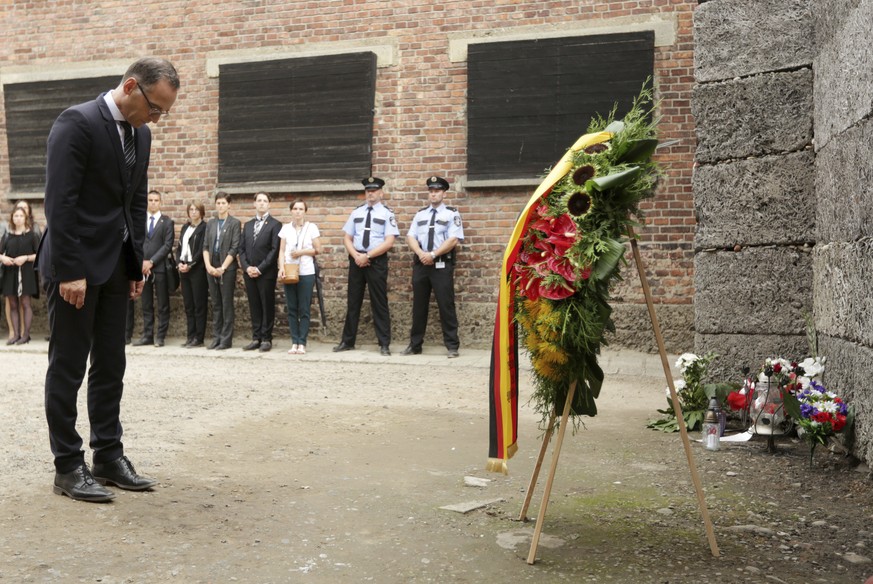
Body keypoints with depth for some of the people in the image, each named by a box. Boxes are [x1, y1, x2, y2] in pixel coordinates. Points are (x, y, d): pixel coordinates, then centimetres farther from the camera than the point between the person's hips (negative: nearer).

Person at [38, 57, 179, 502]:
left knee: (110, 366, 11)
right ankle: (68, 467, 11)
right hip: (76, 265, -8)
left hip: (115, 265, 8)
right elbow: (60, 202, -19)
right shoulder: (77, 122, -14)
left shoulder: (140, 133, 10)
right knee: (68, 367, 1)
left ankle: (108, 457, 20)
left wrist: (136, 263, 10)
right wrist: (70, 271, -21)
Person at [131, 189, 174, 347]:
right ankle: (147, 335, 11)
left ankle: (160, 336, 4)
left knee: (163, 304, -1)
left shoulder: (167, 222, 4)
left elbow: (168, 245, -5)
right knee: (146, 304, 6)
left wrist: (151, 262, -12)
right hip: (143, 267, 3)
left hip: (160, 267, -3)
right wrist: (141, 262, -7)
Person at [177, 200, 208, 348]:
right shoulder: (185, 227, 17)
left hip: (198, 269, -7)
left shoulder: (204, 227, -5)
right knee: (188, 305, 8)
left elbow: (202, 250, -11)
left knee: (199, 305, -3)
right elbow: (180, 247, 15)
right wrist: (179, 262, -1)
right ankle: (190, 337, 12)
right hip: (184, 269, 7)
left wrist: (190, 265, -14)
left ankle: (199, 338, 0)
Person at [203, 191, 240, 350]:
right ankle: (216, 337, 14)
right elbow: (205, 246, 9)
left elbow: (234, 248, -8)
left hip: (227, 268, -5)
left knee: (227, 304, -1)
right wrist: (208, 266, -4)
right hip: (211, 268, 5)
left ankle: (226, 339, 3)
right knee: (215, 304, 9)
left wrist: (222, 268, -13)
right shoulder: (211, 223, 13)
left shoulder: (234, 223, -1)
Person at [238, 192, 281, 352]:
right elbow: (242, 249, 13)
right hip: (249, 273, 5)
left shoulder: (275, 224, -1)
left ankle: (266, 339, 6)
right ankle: (256, 338, 12)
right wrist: (246, 267, -3)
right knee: (254, 307, 7)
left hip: (266, 273, -5)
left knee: (267, 307, 0)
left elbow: (275, 250, -9)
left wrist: (260, 268, -14)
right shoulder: (248, 225, 17)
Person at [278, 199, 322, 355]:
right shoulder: (286, 228, 9)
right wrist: (282, 268, -7)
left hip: (306, 273, -2)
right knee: (292, 309, 3)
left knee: (304, 310, -1)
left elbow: (318, 250, 3)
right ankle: (294, 342, 7)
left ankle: (302, 343, 2)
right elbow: (282, 251, 6)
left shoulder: (311, 227, 3)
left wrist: (301, 252, -9)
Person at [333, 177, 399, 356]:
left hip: (377, 261, -4)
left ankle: (384, 344, 7)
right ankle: (347, 341, 18)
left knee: (379, 303, 1)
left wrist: (367, 256, -16)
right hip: (356, 260, 4)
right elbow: (347, 238, 9)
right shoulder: (356, 213, 11)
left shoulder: (387, 214, -2)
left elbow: (389, 242, -11)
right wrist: (356, 255, -8)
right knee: (353, 301, 10)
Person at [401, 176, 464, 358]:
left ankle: (452, 346, 4)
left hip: (442, 264, -4)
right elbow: (410, 237, 8)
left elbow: (453, 240, -10)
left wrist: (433, 254, -16)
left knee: (446, 305, -3)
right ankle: (415, 345, 17)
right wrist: (421, 254, -11)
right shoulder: (420, 214, 15)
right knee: (419, 305, 9)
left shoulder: (452, 213, 1)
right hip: (420, 263, 4)